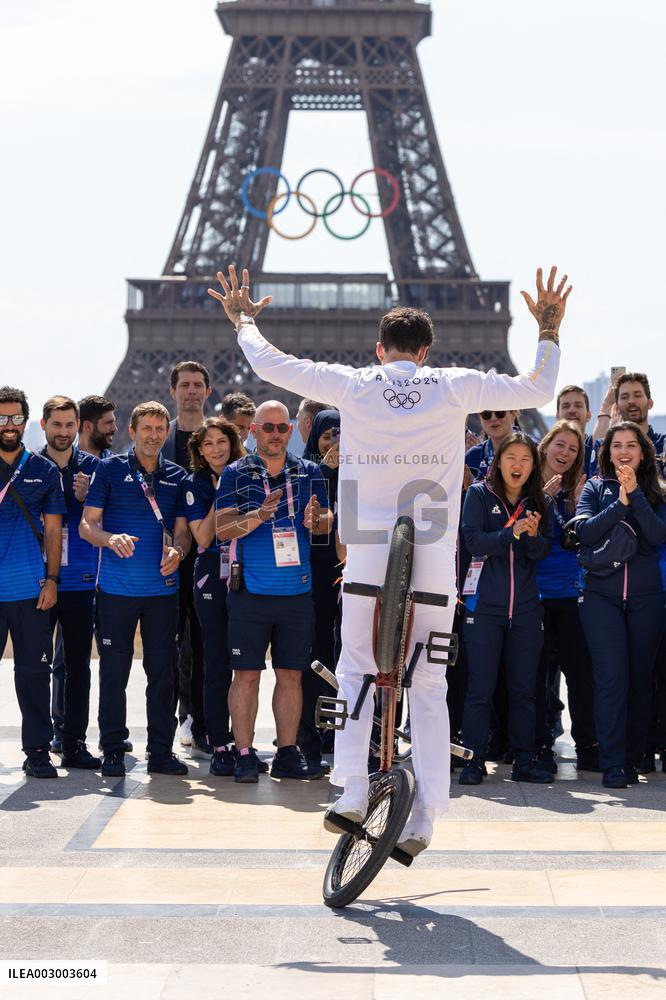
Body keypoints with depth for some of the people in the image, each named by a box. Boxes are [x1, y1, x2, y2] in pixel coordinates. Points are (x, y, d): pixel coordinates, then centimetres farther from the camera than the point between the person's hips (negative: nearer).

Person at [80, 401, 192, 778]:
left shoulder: (177, 476, 11)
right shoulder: (110, 470, 2)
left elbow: (182, 529, 11)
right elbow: (87, 524, -1)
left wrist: (178, 551, -12)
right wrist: (111, 538, -22)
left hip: (163, 588, 3)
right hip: (117, 587, -2)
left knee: (163, 670, 4)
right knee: (114, 669, 1)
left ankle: (162, 751, 11)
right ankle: (113, 750, 9)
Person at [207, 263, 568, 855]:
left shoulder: (352, 384, -1)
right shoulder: (454, 387, 0)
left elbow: (269, 363, 8)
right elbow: (539, 390, 10)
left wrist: (244, 319, 27)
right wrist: (549, 329, 24)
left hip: (367, 551, 0)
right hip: (435, 558, 1)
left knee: (355, 671, 14)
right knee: (430, 685, 7)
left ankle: (352, 791, 1)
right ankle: (424, 816, 4)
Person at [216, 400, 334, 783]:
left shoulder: (309, 473, 9)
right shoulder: (237, 474, 2)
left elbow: (327, 521, 4)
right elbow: (222, 529, -6)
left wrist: (315, 520, -20)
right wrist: (260, 515, -23)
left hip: (297, 591, 2)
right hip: (250, 592, -2)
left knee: (291, 675, 7)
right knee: (247, 675, -1)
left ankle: (288, 754, 13)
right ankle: (245, 755, 5)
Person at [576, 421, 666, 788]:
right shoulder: (596, 488, 8)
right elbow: (585, 531, -6)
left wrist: (635, 494, -14)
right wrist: (621, 502, -13)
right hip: (602, 595, -1)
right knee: (611, 678, -8)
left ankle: (635, 757, 15)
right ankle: (612, 765, -8)